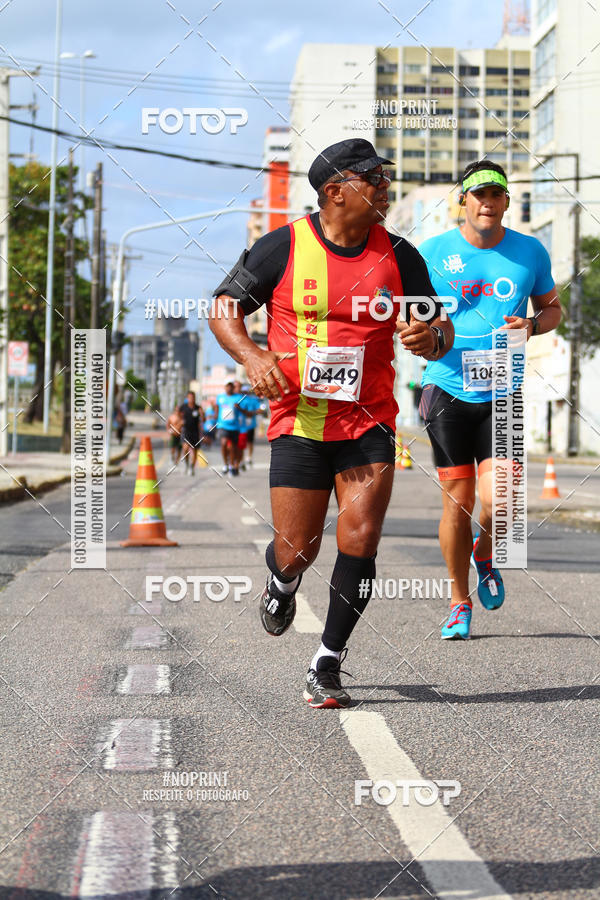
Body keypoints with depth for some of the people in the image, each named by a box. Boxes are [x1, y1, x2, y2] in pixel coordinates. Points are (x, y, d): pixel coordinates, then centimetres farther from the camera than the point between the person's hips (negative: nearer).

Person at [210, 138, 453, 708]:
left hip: (369, 425, 2)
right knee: (296, 553, 0)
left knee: (359, 542, -12)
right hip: (297, 424, -1)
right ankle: (281, 583, 39)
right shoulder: (282, 248, -5)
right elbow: (223, 308, 3)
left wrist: (430, 339, -17)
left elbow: (440, 329, 8)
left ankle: (327, 667, 3)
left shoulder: (398, 256, 1)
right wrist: (251, 356, -15)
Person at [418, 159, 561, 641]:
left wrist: (531, 324, -5)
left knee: (497, 499, -15)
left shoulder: (530, 252, 5)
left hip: (502, 393, 1)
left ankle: (486, 554, 21)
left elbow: (552, 307, 17)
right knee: (457, 503, 1)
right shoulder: (432, 252, 0)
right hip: (448, 390, 0)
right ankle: (459, 602, 20)